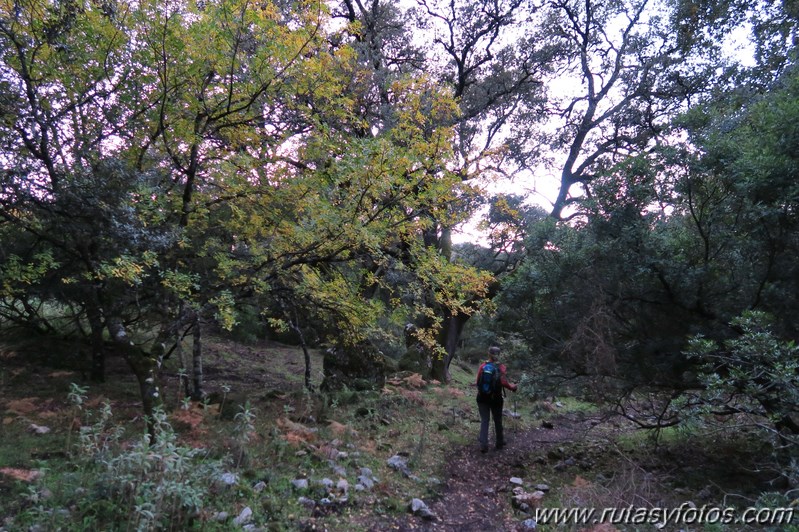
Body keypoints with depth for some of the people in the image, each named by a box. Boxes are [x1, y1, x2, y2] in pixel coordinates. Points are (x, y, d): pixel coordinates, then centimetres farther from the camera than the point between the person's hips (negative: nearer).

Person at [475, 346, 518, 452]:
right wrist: (513, 387, 2)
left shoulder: (483, 366, -5)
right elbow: (504, 383, -16)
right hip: (496, 398, 0)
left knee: (484, 421, 3)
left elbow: (478, 382, -4)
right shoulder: (501, 367, -8)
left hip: (483, 397, 0)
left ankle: (483, 445, -6)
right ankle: (499, 442, 30)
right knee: (497, 420, 16)